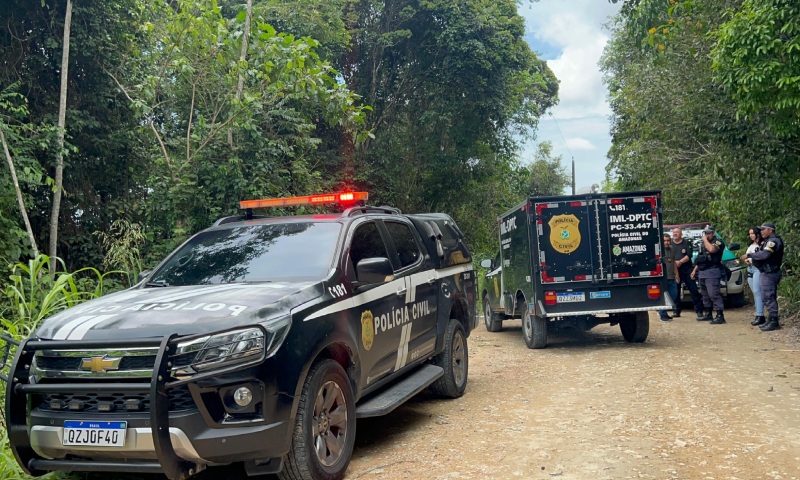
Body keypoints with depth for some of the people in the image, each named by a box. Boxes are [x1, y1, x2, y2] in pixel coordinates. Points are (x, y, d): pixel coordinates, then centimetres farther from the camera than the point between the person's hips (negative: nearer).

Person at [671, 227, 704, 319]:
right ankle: (676, 311, 14)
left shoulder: (687, 243, 5)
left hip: (687, 270, -2)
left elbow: (689, 255, -5)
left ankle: (699, 311, -5)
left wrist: (680, 262, -17)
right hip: (674, 271, 2)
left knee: (694, 290, -6)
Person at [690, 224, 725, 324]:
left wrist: (705, 240, -14)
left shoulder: (718, 242, -4)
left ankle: (720, 316, -17)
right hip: (702, 272, 9)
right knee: (705, 294, 13)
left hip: (712, 272, -9)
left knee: (713, 293, -15)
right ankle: (708, 314, 22)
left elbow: (711, 249, -28)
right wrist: (695, 270, 22)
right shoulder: (704, 244, 22)